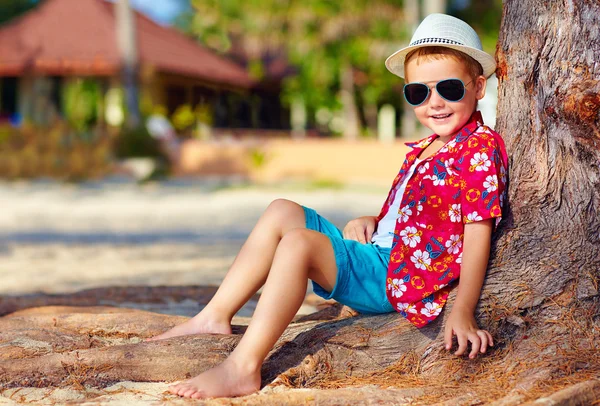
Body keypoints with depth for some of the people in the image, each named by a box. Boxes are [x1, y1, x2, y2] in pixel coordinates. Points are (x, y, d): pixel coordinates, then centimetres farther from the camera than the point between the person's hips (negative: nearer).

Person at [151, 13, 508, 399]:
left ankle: (243, 367, -33)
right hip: (378, 253, 10)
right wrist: (371, 221, 6)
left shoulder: (481, 147, -9)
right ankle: (216, 317, 3)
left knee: (299, 242, -28)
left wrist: (463, 312, -26)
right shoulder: (422, 151, 19)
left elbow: (478, 231, -17)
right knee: (282, 212, 8)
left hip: (404, 278, -10)